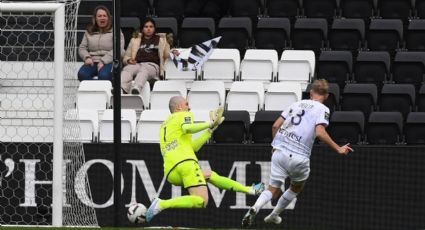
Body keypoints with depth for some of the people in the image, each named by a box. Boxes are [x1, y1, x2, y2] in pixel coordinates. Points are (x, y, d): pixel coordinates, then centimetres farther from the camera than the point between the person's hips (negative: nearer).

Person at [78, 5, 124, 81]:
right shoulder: (89, 32, 21)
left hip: (108, 62, -3)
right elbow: (82, 48, 20)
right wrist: (87, 57, -4)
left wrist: (103, 61, -15)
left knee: (104, 75, -38)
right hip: (92, 62, 3)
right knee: (82, 74, -30)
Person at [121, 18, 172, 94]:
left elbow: (167, 55, 20)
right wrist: (128, 60, 3)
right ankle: (120, 89, -65)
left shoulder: (161, 40, 28)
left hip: (152, 64, -2)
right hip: (137, 64, 2)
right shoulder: (135, 40, 31)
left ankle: (136, 89, -70)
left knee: (143, 70, -41)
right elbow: (126, 57, 28)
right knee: (126, 70, -36)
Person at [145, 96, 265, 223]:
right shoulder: (184, 115, 10)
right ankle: (162, 204, -28)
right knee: (201, 201, -19)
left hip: (170, 172, 8)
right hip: (185, 163, -8)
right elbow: (187, 128, -17)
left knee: (210, 175, 28)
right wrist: (209, 124, -5)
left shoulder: (164, 126, 32)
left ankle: (249, 190, 30)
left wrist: (210, 129, 33)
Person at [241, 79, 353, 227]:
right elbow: (320, 133, -16)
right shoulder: (322, 109, 0)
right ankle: (274, 215, 30)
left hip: (279, 152, 3)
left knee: (273, 189, 8)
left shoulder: (296, 104, 16)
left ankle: (255, 208, -20)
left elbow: (276, 126, 15)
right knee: (296, 188, 25)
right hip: (299, 157, -3)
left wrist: (276, 146, 28)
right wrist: (338, 149, -10)